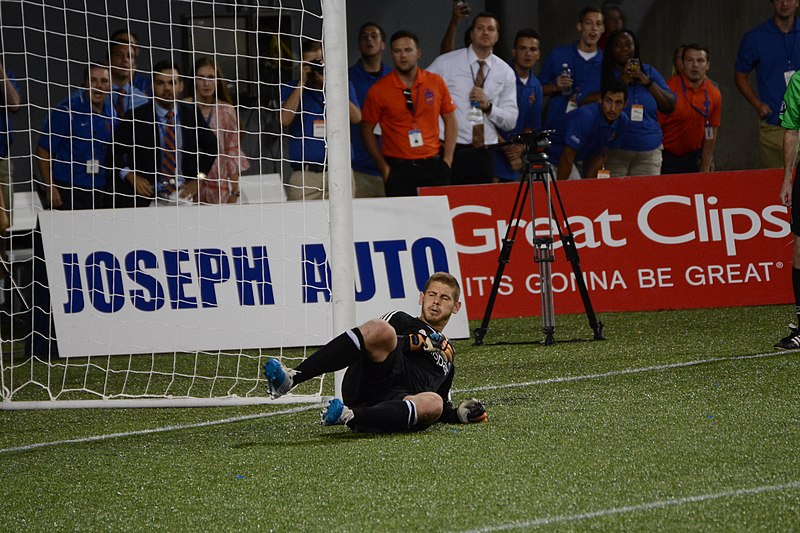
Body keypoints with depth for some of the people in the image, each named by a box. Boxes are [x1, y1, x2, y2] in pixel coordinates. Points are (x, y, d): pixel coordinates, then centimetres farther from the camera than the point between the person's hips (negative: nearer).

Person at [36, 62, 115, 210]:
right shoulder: (67, 111, -7)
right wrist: (50, 188, -11)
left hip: (99, 191, 5)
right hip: (67, 191, -5)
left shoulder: (110, 113, 10)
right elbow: (43, 151, -6)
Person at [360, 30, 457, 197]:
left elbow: (450, 121, 12)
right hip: (398, 169, -2)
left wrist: (447, 160, 3)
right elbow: (367, 130, 4)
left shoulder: (436, 83, 6)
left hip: (433, 165, 2)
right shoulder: (379, 90, 0)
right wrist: (383, 167, -2)